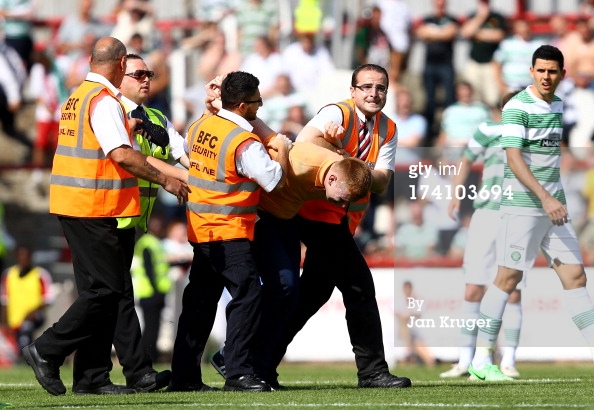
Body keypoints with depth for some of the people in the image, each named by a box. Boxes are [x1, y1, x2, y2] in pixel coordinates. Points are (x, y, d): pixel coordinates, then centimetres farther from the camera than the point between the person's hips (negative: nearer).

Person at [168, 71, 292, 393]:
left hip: (200, 229, 9)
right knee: (247, 295, -9)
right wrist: (281, 149, -1)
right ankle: (238, 373, -15)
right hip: (229, 232, -9)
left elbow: (184, 148, 27)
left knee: (200, 300, 13)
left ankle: (184, 375, 15)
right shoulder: (245, 143, -18)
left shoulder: (200, 126, 6)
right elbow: (275, 180, -17)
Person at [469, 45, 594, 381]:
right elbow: (513, 159, -20)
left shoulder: (557, 105, 12)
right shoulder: (517, 107, -12)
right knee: (508, 278, -4)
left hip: (554, 206, 7)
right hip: (523, 205, -7)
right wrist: (545, 198, -28)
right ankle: (482, 359, 4)